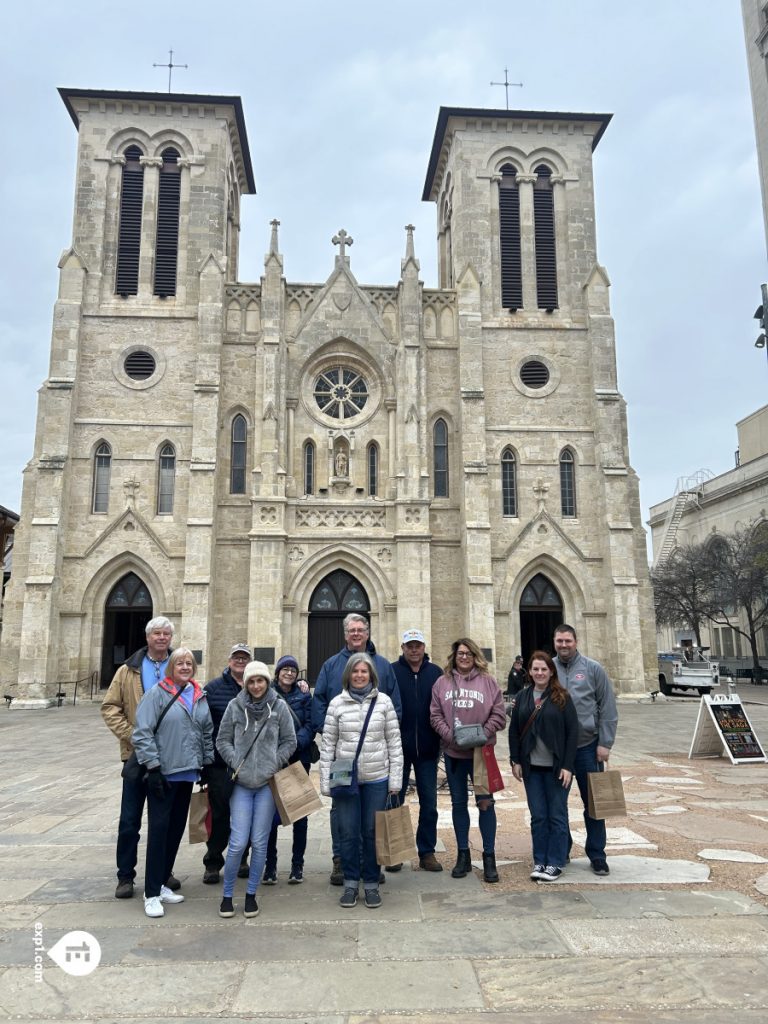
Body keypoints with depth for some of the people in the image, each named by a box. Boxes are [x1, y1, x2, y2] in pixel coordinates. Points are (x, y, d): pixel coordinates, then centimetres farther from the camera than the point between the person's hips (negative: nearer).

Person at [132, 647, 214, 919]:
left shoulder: (200, 696, 9)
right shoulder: (157, 693, -8)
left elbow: (208, 733, 16)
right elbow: (142, 733, -12)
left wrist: (207, 764, 11)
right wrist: (153, 767, -15)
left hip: (187, 773, 6)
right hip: (163, 773, -6)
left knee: (177, 828, 12)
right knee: (159, 829, -3)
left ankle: (161, 883, 26)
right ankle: (152, 893, 6)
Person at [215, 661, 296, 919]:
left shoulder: (279, 706, -2)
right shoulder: (235, 706, -1)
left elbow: (289, 741, 4)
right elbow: (223, 740, 5)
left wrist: (274, 765, -4)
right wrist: (236, 763, -7)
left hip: (268, 783, 0)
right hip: (241, 783, 0)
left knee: (260, 842, 6)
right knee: (238, 842, -3)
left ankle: (251, 894, 23)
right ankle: (227, 895, 17)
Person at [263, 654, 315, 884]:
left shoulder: (304, 697, 6)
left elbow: (309, 725, -3)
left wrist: (296, 743, -19)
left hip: (299, 759, 1)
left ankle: (297, 865, 17)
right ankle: (270, 865, 12)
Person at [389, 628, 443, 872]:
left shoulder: (435, 673, 3)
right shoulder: (391, 672, -4)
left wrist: (441, 740, -1)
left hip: (427, 749, 2)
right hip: (398, 748, -2)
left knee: (429, 804, 9)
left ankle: (427, 852, 22)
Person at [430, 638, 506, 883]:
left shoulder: (487, 681, -2)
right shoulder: (442, 682, 2)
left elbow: (499, 714, -3)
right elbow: (435, 715, 1)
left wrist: (482, 734, -14)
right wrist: (450, 735, -12)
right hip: (453, 753, 2)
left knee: (485, 802, 2)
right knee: (458, 803, 12)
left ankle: (489, 856, 15)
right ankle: (463, 854, 24)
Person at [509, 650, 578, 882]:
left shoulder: (562, 697, -5)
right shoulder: (522, 697, 6)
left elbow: (572, 731, -6)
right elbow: (514, 730, 9)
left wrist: (567, 766, -10)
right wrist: (515, 761, 3)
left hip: (556, 767, -3)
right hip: (532, 767, 3)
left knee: (557, 816, 5)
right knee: (537, 816, 8)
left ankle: (555, 863, 16)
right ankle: (539, 861, 19)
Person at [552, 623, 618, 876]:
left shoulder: (593, 669, -3)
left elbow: (608, 709, -3)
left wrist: (605, 743, -7)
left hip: (587, 746, -2)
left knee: (593, 801, 6)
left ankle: (597, 855, 18)